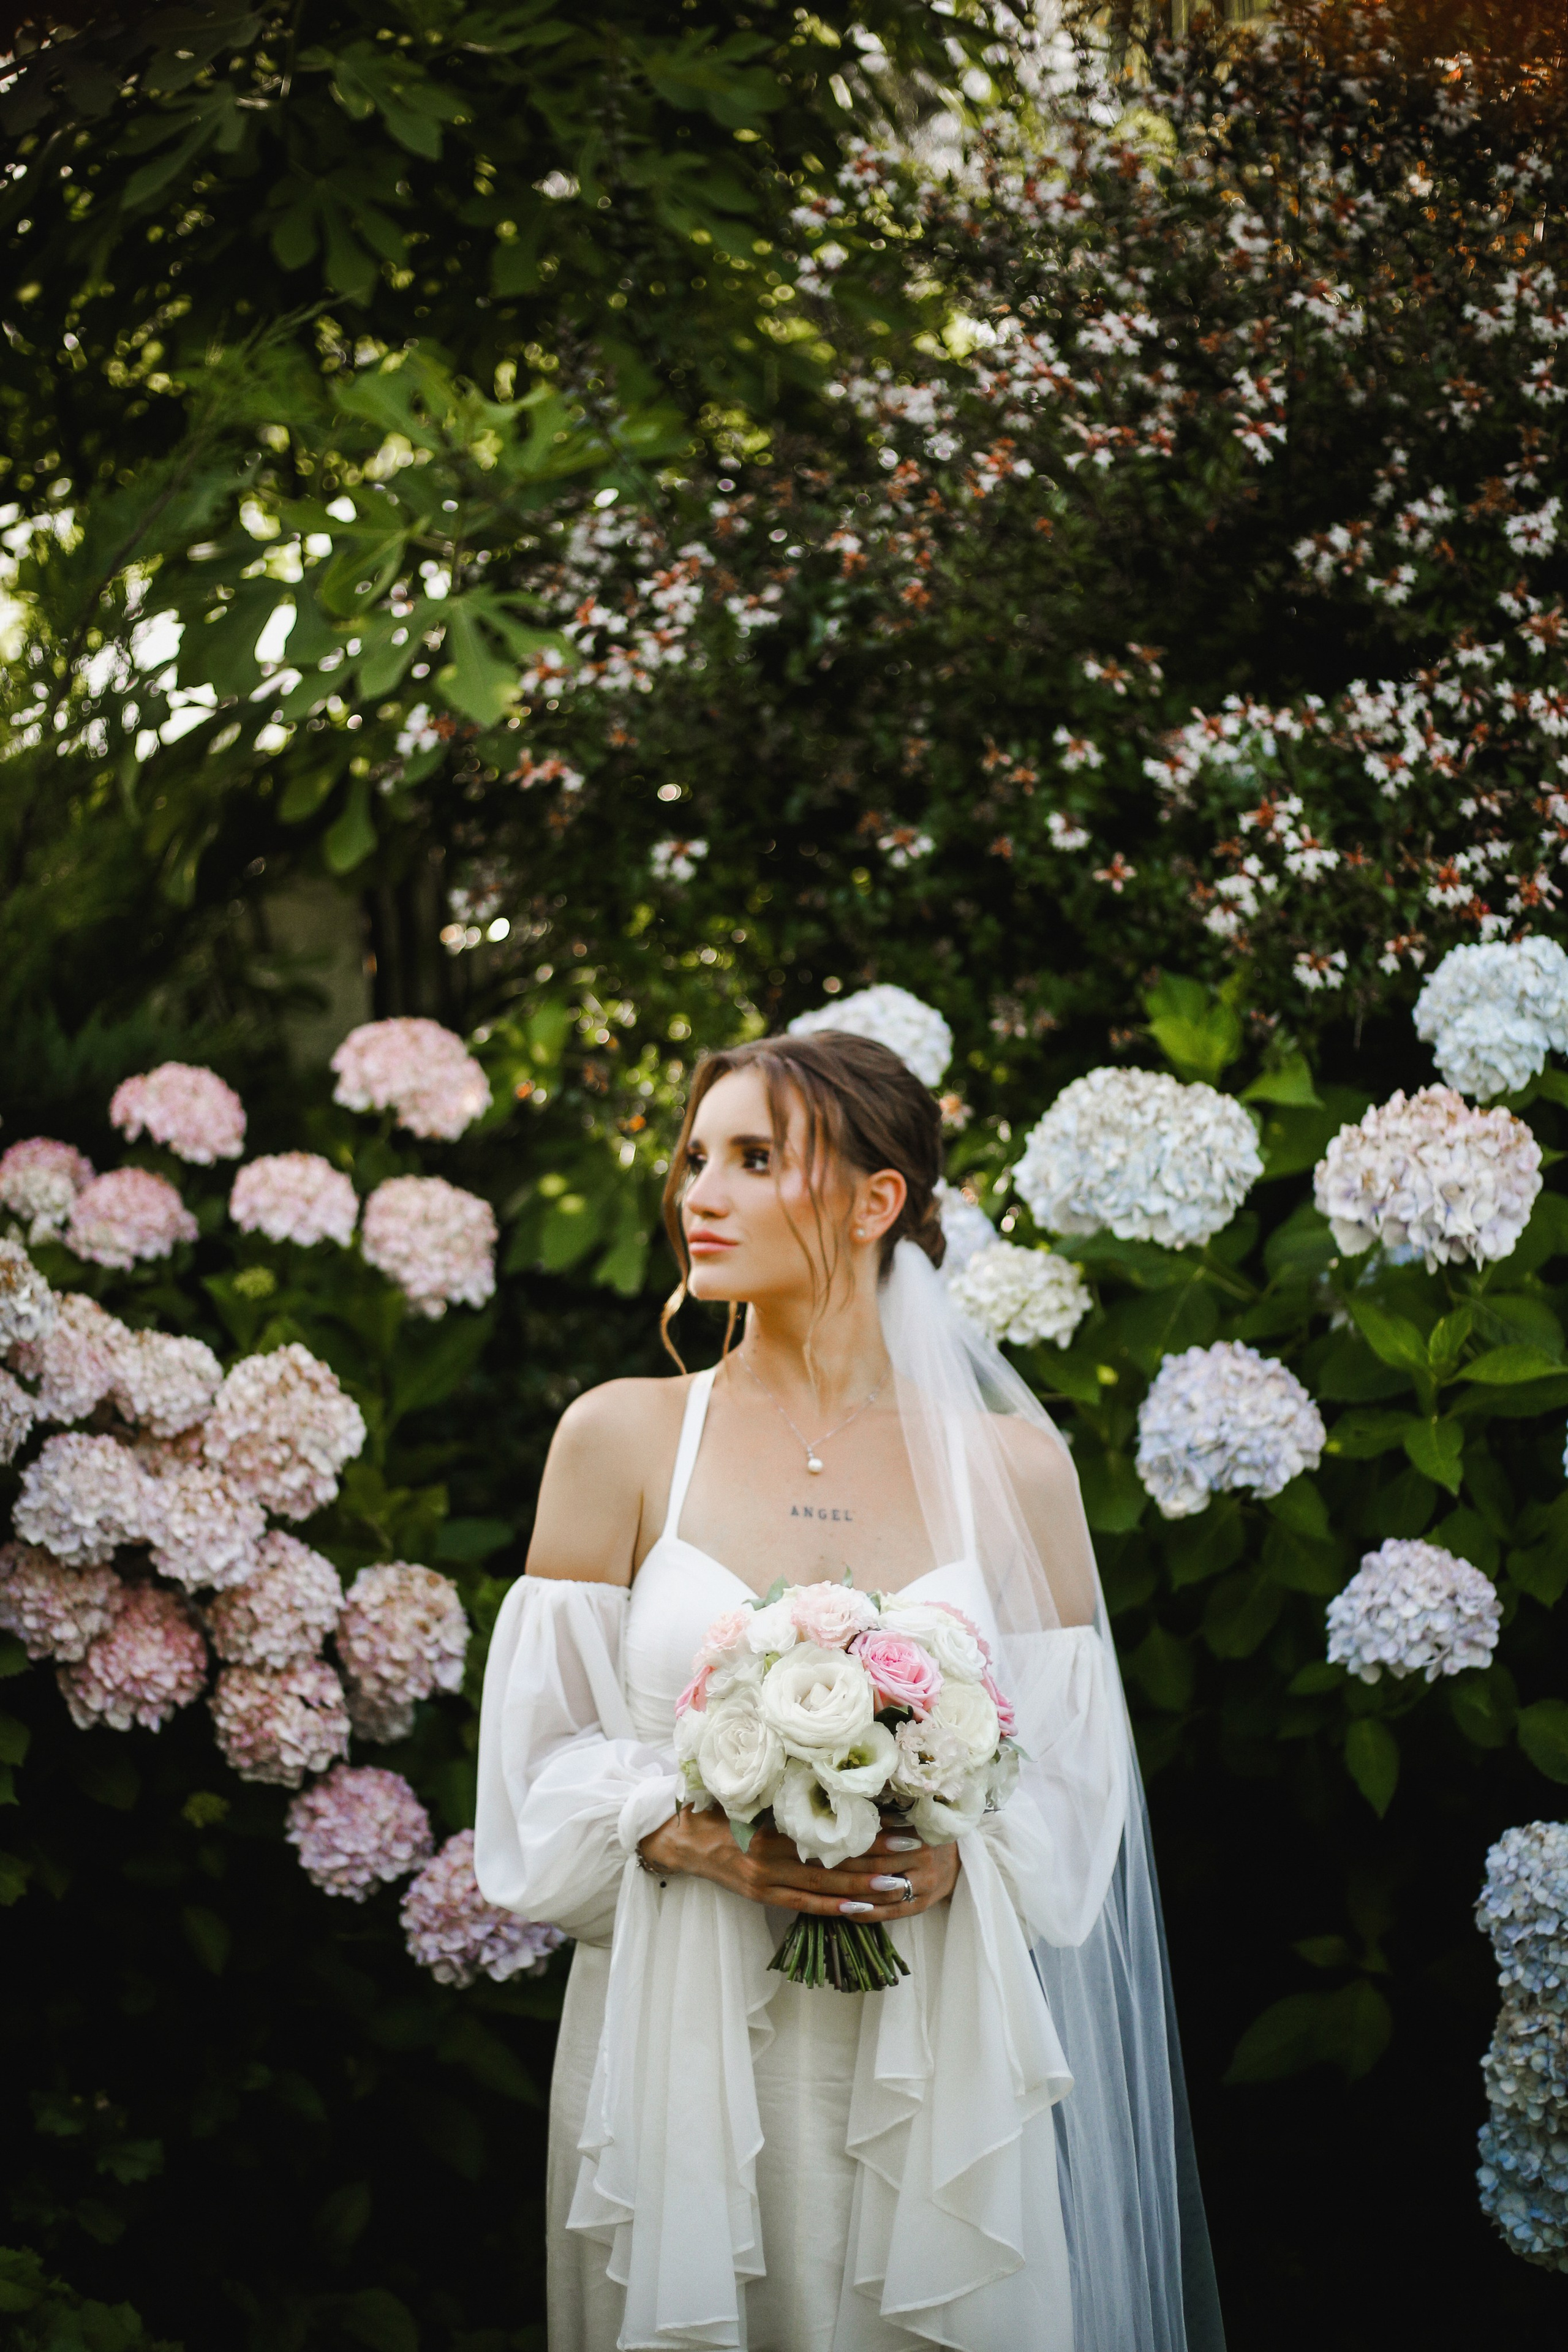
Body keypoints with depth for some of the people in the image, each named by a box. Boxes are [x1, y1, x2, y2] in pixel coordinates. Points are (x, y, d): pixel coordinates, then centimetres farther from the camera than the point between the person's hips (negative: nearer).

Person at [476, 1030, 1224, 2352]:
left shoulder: (1010, 1468, 3)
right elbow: (540, 1763, 2)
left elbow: (1069, 1786, 5)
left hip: (933, 2056, 0)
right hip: (682, 2043, 0)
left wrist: (955, 1855, -15)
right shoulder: (621, 1436, 2)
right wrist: (688, 1832, -16)